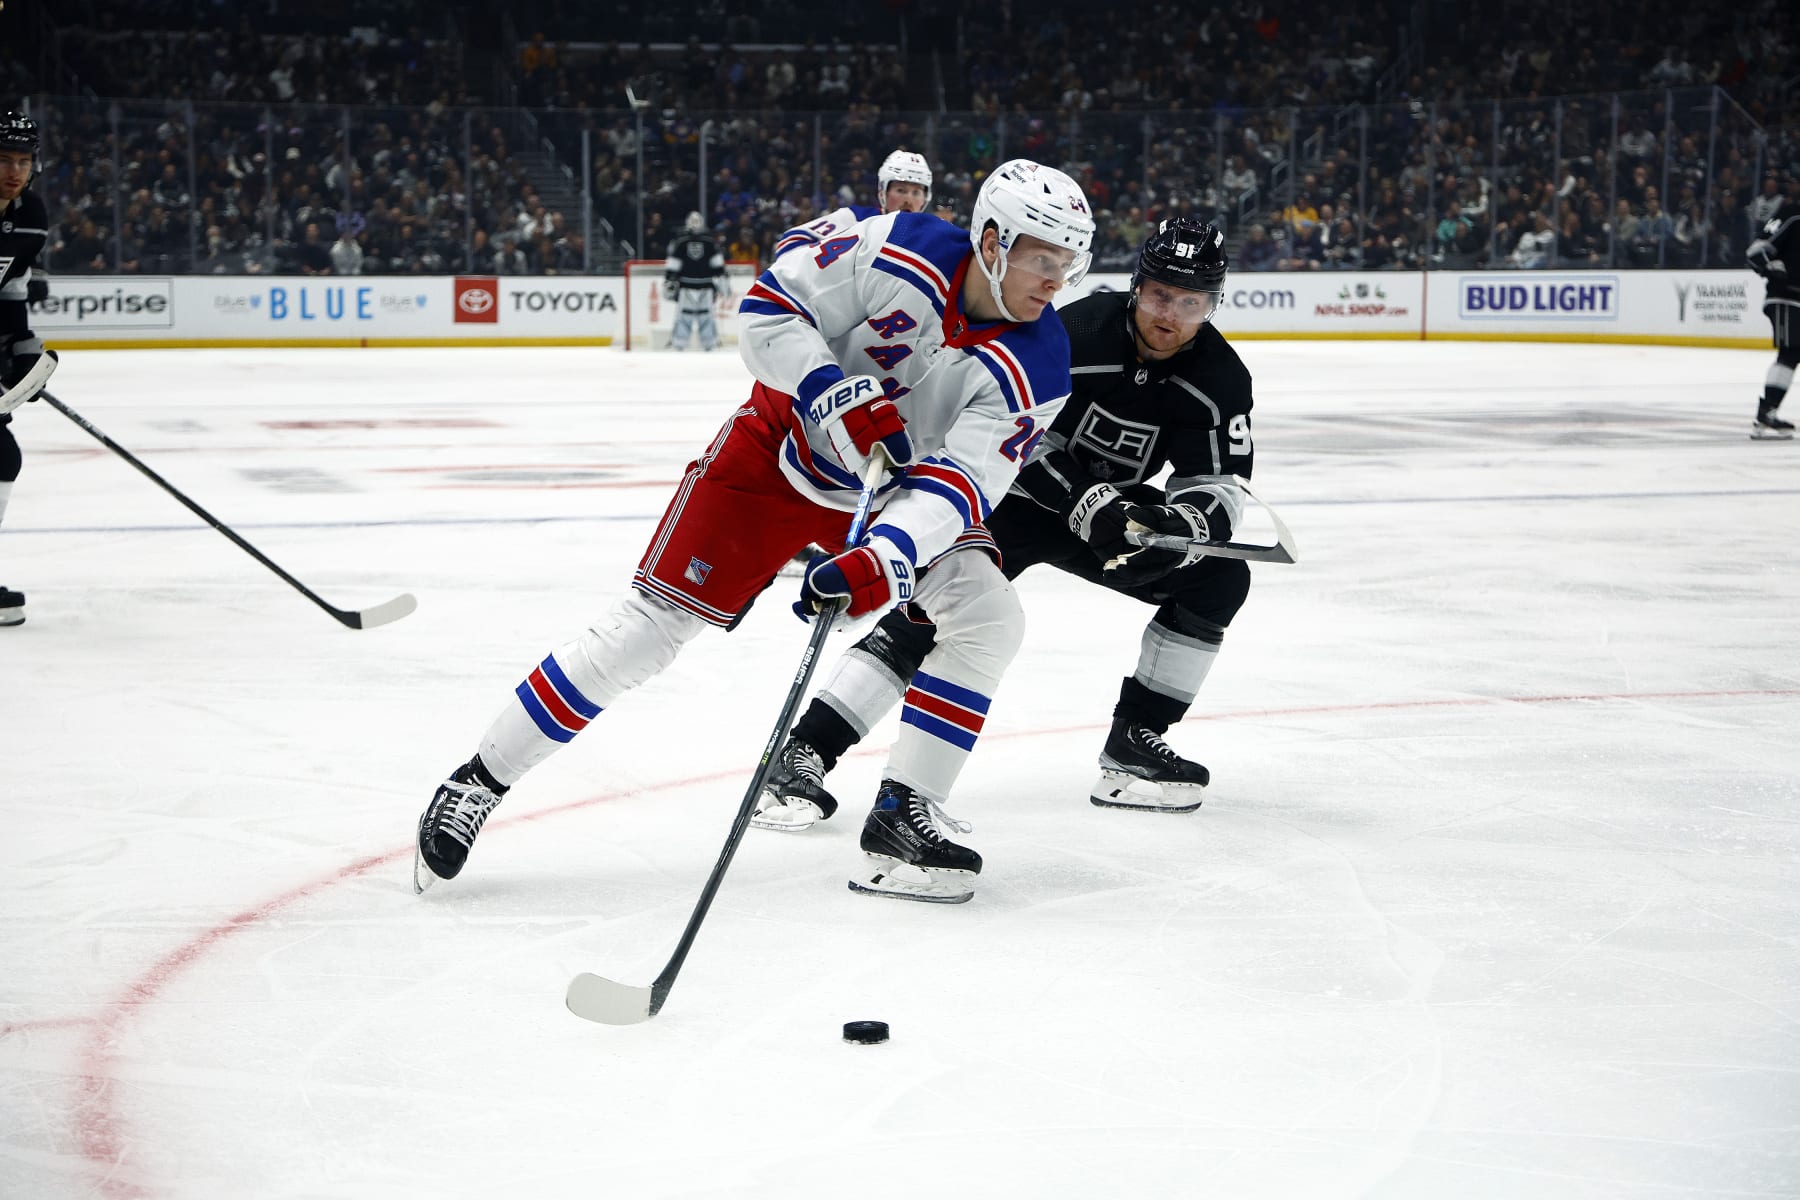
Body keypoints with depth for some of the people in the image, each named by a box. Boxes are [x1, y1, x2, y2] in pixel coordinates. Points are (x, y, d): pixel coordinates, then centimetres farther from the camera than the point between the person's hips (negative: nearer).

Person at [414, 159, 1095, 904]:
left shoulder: (1034, 368, -21)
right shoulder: (901, 251, -25)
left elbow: (960, 484, -30)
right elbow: (768, 310, -19)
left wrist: (884, 560, -45)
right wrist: (837, 396, -33)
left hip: (900, 487, 3)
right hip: (782, 446, -3)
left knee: (987, 618, -15)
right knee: (657, 618, -10)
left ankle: (904, 815, -4)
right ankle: (480, 780, 1)